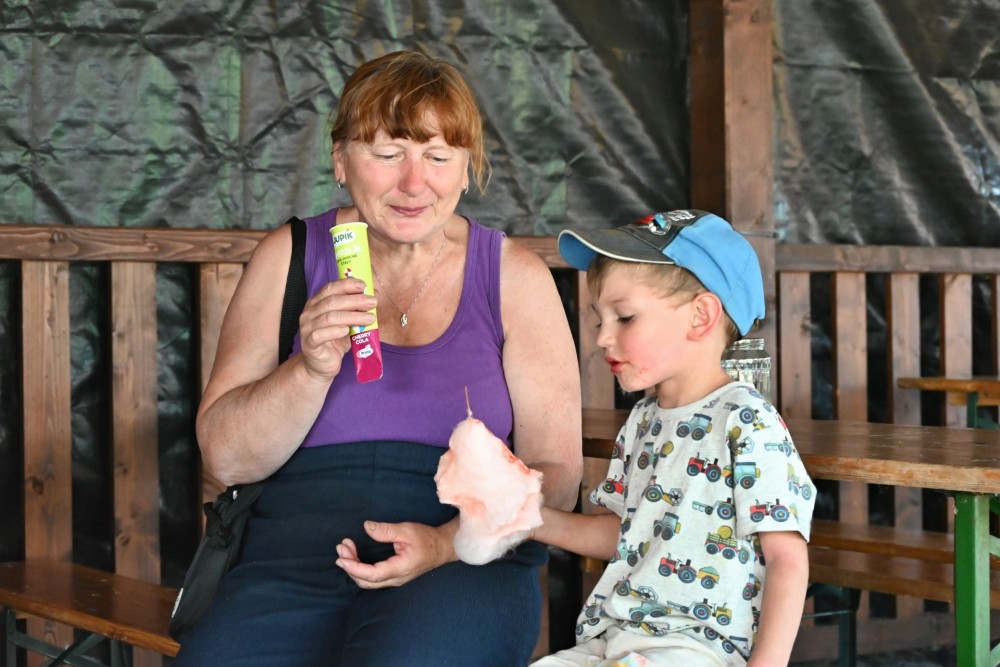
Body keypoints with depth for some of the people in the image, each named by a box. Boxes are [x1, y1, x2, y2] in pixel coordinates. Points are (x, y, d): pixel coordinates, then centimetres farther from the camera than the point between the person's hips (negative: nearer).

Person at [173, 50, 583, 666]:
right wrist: (313, 369, -16)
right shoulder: (289, 258, 8)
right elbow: (225, 458, 2)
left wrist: (448, 543, -13)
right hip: (294, 563, 2)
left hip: (463, 567, -1)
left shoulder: (515, 276, 7)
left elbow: (555, 474, 4)